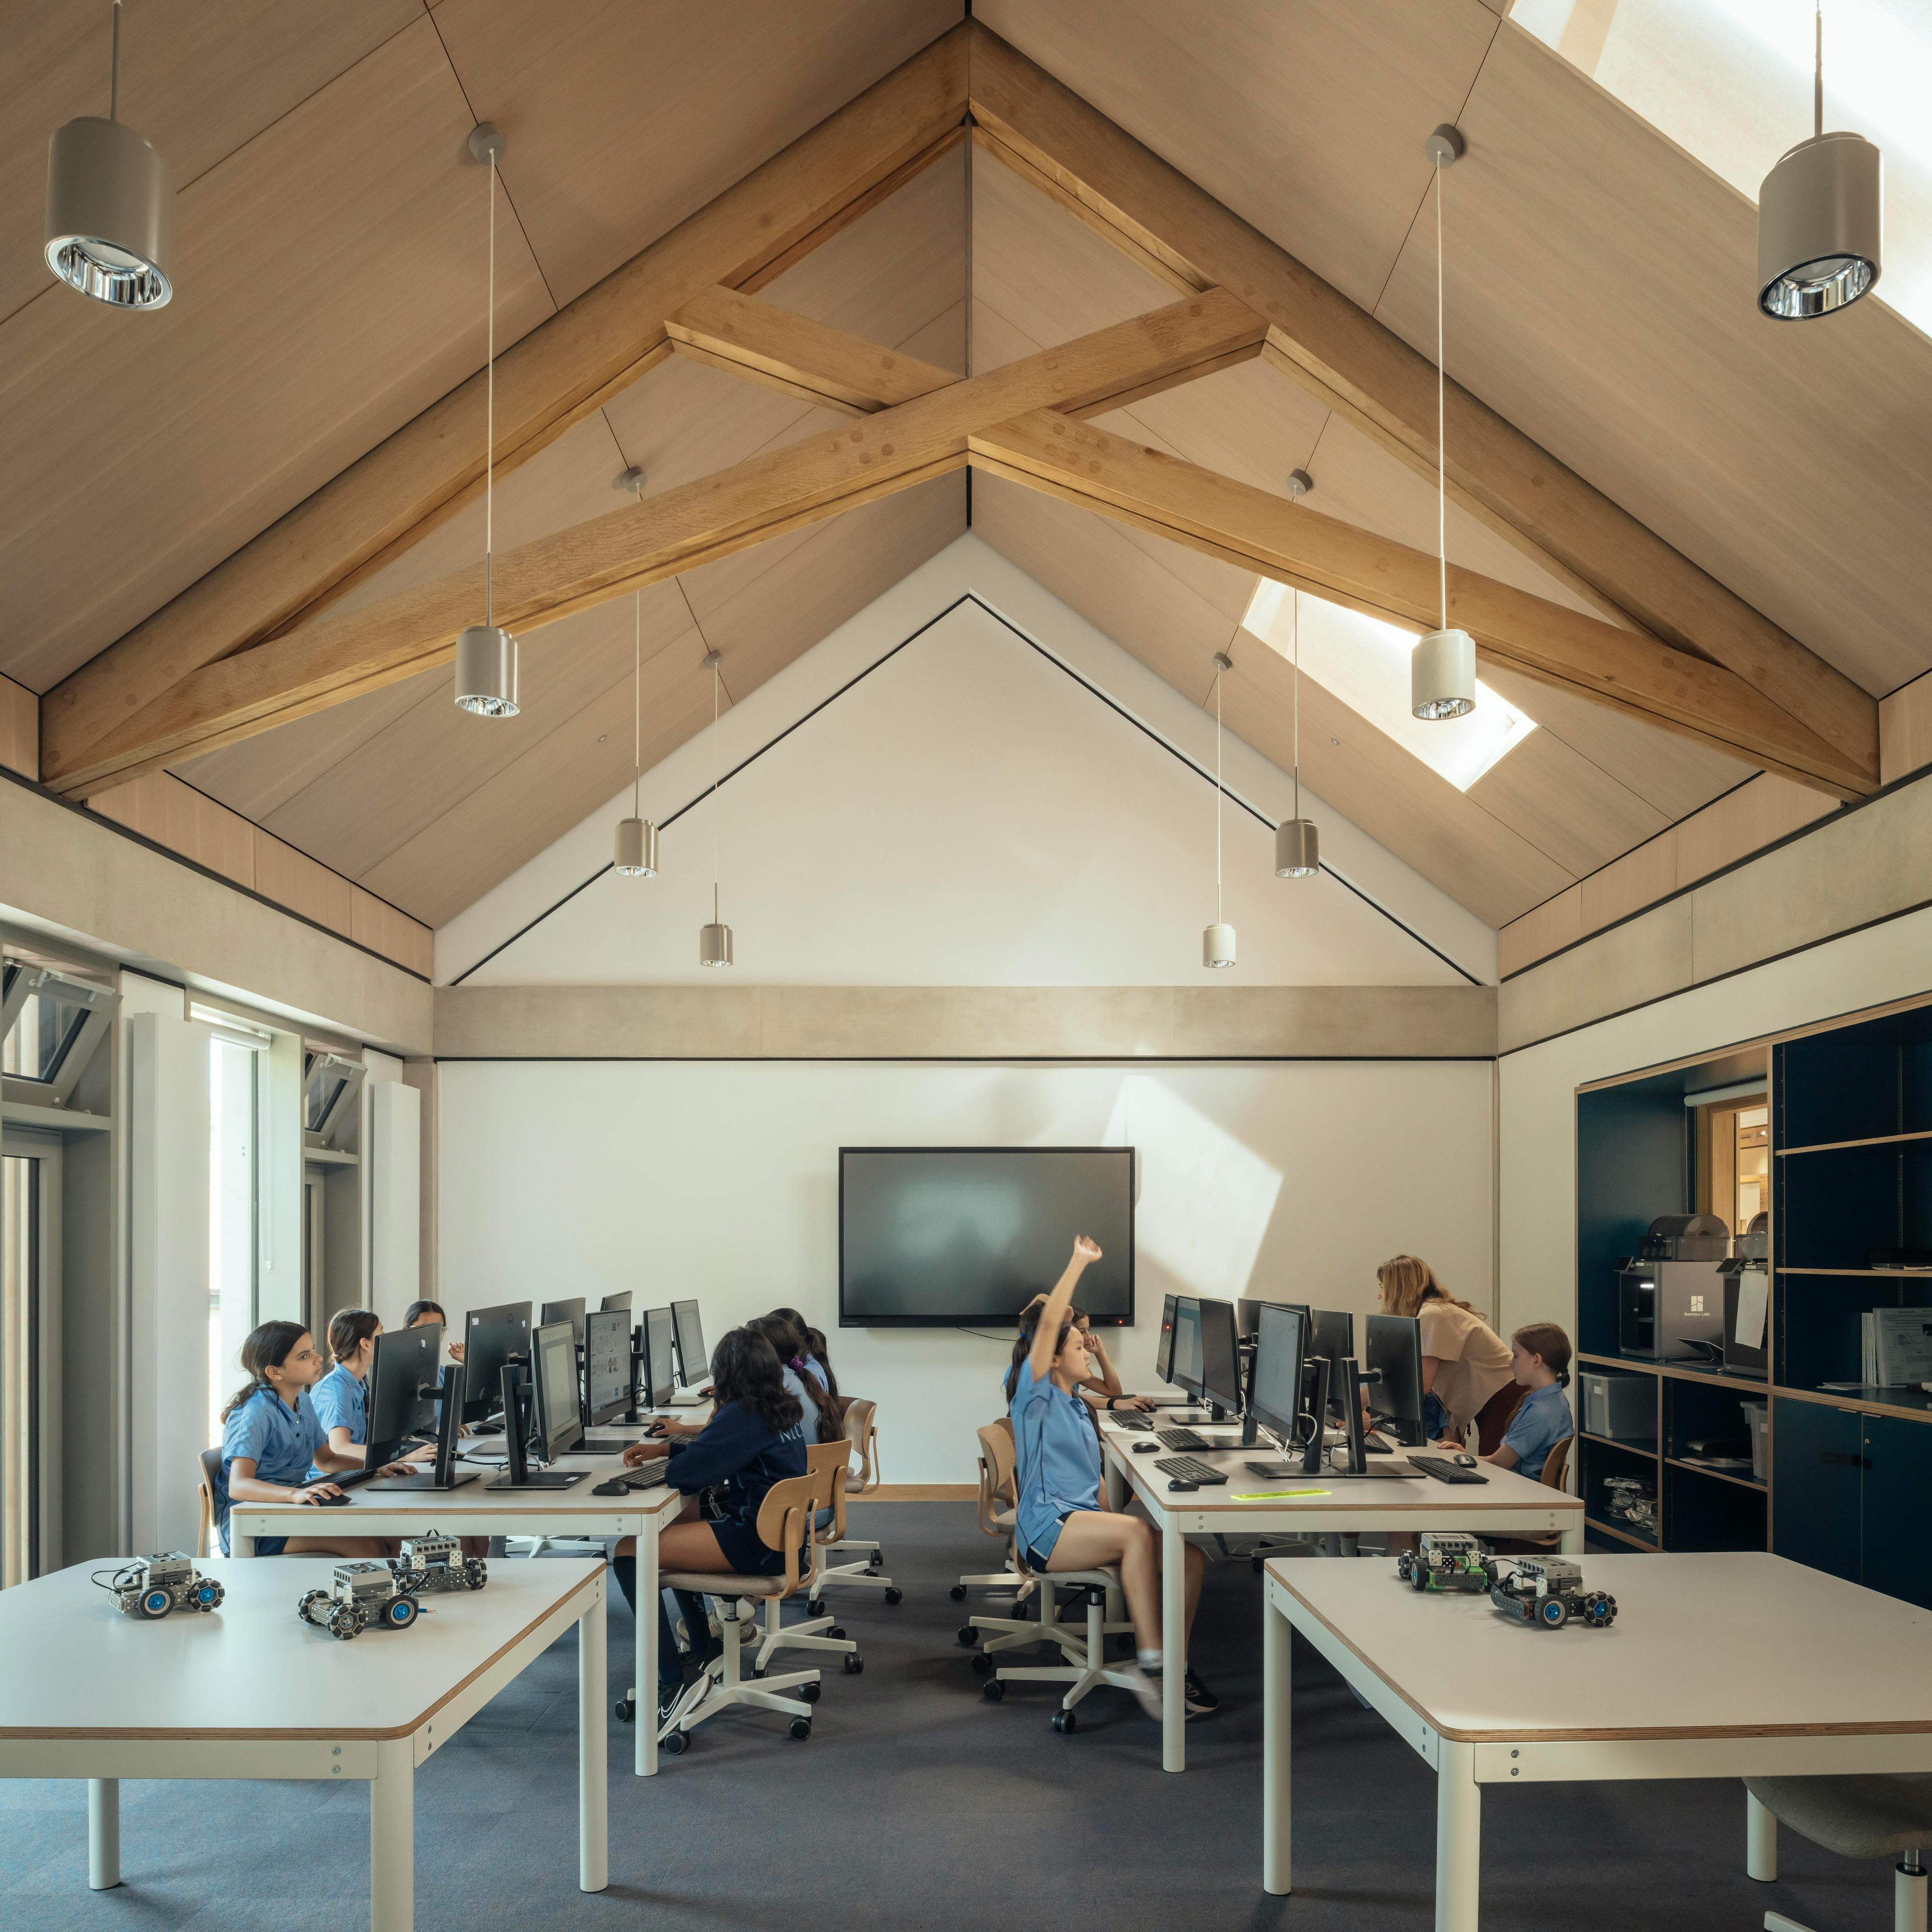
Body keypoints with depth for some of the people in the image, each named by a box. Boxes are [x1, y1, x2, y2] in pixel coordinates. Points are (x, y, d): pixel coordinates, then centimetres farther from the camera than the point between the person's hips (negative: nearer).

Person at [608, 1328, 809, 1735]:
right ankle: (703, 1649, 35)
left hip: (756, 1542, -10)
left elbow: (685, 1473, -19)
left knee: (629, 1552, -13)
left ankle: (673, 1682, -16)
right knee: (671, 1523, 30)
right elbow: (720, 1450, 24)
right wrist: (664, 1448, 16)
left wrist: (667, 1459, 3)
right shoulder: (781, 1409, 11)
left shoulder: (744, 1415, -16)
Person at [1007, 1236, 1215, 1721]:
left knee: (1188, 1555, -14)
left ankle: (1174, 1668, -12)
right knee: (1136, 1531, -34)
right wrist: (1079, 1263, -16)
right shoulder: (1035, 1395, -2)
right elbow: (1047, 1325, -15)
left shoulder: (1077, 1407, 23)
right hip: (1047, 1527, -8)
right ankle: (1149, 1659, -31)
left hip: (1086, 1516, 8)